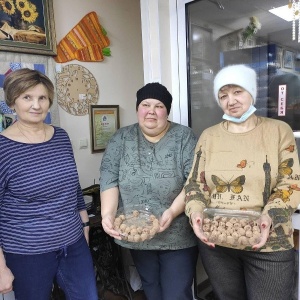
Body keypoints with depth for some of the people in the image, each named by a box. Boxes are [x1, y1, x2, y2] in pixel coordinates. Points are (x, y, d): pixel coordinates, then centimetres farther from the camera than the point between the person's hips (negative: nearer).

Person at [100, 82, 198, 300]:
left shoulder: (184, 137, -5)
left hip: (178, 237, -2)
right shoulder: (121, 139, 2)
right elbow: (109, 179, -5)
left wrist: (173, 211, -25)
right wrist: (108, 213, -20)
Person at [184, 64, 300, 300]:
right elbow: (195, 182, 3)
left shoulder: (279, 130, -1)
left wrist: (270, 216, -21)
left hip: (268, 244, -2)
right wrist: (196, 210, -16)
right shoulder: (209, 136, 4)